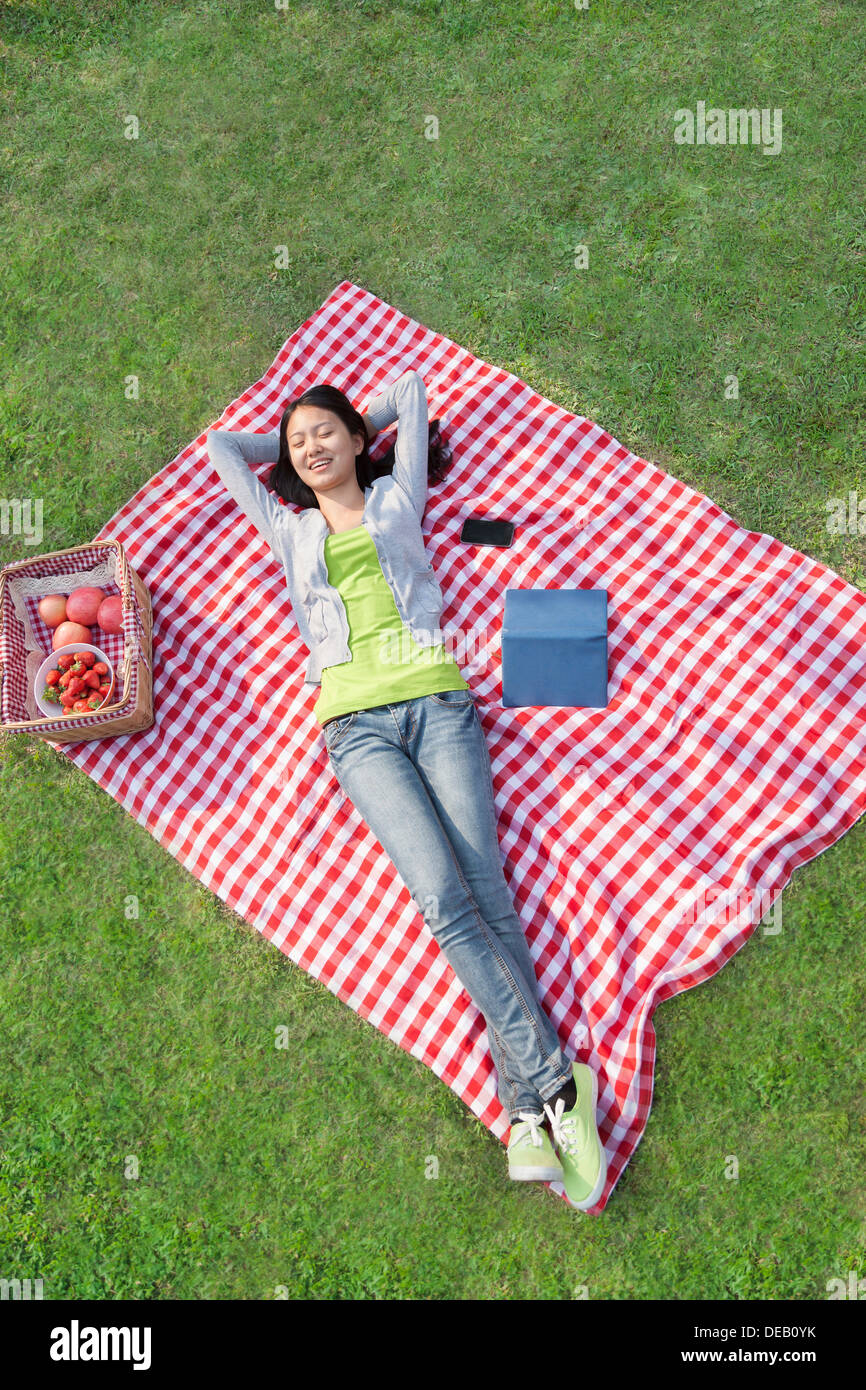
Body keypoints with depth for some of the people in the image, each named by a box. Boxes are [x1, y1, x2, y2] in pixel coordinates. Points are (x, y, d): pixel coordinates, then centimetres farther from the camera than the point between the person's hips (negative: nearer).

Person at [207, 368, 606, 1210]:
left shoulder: (397, 498, 25)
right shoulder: (289, 532, 27)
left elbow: (411, 386, 36)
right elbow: (223, 447, 38)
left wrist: (361, 426, 45)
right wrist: (286, 442, 41)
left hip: (436, 700, 0)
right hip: (356, 721, 0)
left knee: (485, 889, -13)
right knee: (441, 896, -19)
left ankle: (529, 1116, -13)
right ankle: (557, 1084, -15)